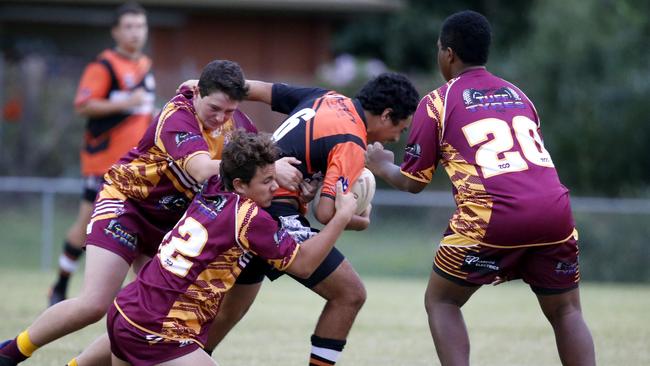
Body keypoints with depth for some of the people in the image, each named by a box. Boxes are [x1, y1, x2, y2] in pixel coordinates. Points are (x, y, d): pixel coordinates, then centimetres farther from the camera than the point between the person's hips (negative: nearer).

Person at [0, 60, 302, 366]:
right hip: (126, 201, -7)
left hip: (168, 221, 7)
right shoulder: (178, 117, -29)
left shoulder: (234, 119, -7)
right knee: (93, 306, -17)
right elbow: (203, 170, -45)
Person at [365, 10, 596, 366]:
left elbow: (413, 182, 15)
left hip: (492, 216, -4)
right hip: (555, 210, 4)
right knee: (566, 312, 17)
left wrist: (382, 167, 35)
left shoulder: (438, 102, 10)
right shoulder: (518, 95, 23)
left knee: (441, 301, 16)